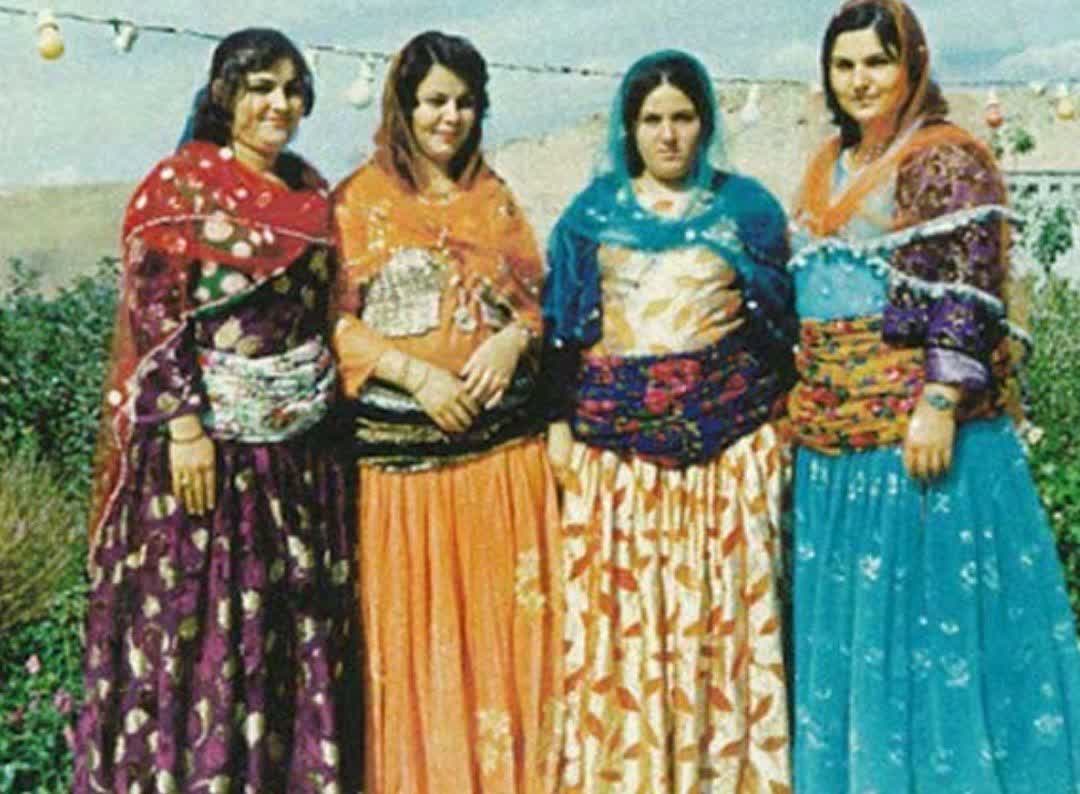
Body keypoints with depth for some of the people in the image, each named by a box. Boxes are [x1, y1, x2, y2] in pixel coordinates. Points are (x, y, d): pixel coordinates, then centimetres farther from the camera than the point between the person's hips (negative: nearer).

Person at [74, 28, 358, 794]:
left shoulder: (311, 192, 12)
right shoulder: (180, 183, -5)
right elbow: (153, 313, -11)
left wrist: (329, 409, 14)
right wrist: (184, 425, -18)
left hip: (298, 445, 6)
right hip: (204, 438, -6)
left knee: (295, 621, 11)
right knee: (194, 619, 0)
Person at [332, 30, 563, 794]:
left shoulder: (494, 197, 13)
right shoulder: (360, 199, 1)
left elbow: (536, 297, 14)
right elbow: (332, 319, -4)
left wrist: (513, 338, -8)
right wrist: (414, 372, -15)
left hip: (502, 440, 3)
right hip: (401, 443, -3)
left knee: (503, 617, 5)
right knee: (412, 627, 1)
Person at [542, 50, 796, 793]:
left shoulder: (746, 205, 8)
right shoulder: (593, 212, 10)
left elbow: (784, 319, 9)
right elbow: (561, 326, 9)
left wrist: (774, 422, 2)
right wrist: (559, 423, 1)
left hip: (725, 430, 0)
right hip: (616, 432, 1)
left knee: (723, 608, 0)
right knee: (622, 612, 0)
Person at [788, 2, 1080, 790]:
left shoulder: (945, 161, -6)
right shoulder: (829, 169, 17)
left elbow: (971, 299, -13)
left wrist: (941, 404, -21)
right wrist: (797, 405, 18)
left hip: (915, 429, -8)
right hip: (834, 439, 8)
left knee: (929, 612, -2)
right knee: (844, 620, 13)